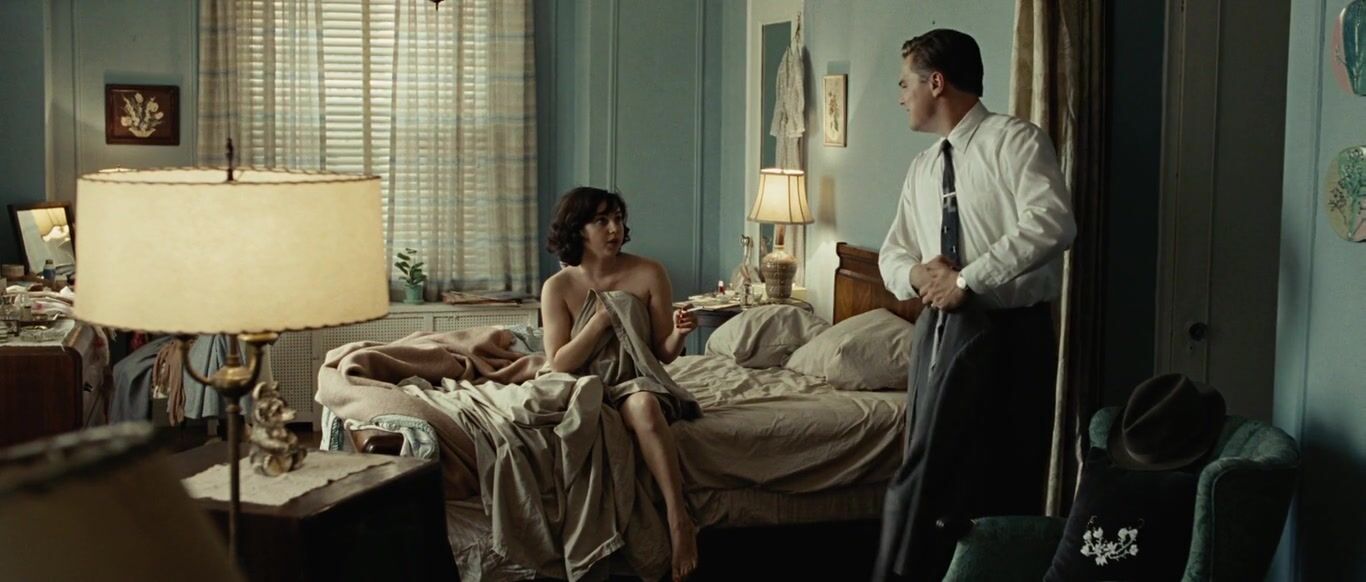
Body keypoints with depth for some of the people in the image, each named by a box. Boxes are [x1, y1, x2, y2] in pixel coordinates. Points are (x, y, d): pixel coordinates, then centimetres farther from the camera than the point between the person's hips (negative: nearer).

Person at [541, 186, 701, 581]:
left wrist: (678, 334, -22)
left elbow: (664, 354, 1)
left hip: (639, 384, 0)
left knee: (642, 404, -38)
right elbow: (559, 364, -7)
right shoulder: (558, 287, -2)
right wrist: (601, 319, -17)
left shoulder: (649, 274, -2)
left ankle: (679, 520, -40)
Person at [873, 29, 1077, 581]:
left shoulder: (1014, 140, -7)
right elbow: (893, 251, 21)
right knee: (939, 475, 9)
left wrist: (968, 278, -19)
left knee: (1006, 481, -3)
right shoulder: (922, 168, 17)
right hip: (940, 328, 7)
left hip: (1006, 331, -7)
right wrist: (915, 273, -4)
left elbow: (1052, 223, -22)